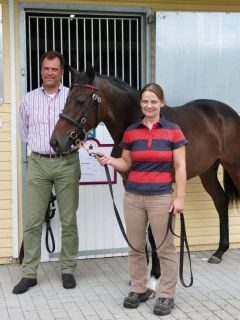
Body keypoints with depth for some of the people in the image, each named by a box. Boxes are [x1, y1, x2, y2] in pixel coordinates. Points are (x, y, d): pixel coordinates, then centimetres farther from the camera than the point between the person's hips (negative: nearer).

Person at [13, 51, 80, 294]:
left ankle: (68, 270, 16)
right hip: (38, 163, 2)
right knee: (33, 221, 2)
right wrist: (40, 144, 11)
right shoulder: (28, 99, 8)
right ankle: (29, 273, 9)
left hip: (67, 163, -1)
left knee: (68, 221, 5)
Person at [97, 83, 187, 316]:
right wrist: (110, 160, -10)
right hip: (133, 196, 3)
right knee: (135, 246, 11)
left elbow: (180, 168, -4)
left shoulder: (173, 131, -3)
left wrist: (180, 198, -9)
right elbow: (126, 164, 10)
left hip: (161, 197, -3)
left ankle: (166, 295, 13)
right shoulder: (130, 132, 4)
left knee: (165, 247, 3)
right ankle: (138, 290, 26)